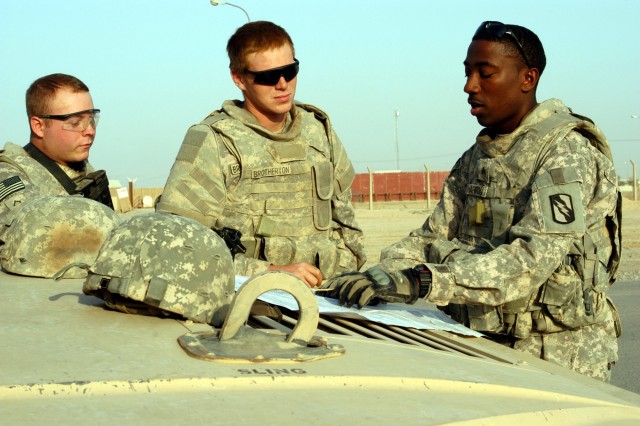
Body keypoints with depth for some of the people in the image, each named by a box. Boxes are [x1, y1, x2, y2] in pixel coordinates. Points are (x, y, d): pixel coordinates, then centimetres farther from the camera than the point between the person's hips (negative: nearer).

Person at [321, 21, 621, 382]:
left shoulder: (567, 153, -11)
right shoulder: (475, 159, 14)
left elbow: (535, 257, -24)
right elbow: (433, 239, 10)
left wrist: (421, 281, -33)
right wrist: (378, 276, -11)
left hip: (559, 356, -6)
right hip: (487, 347, 6)